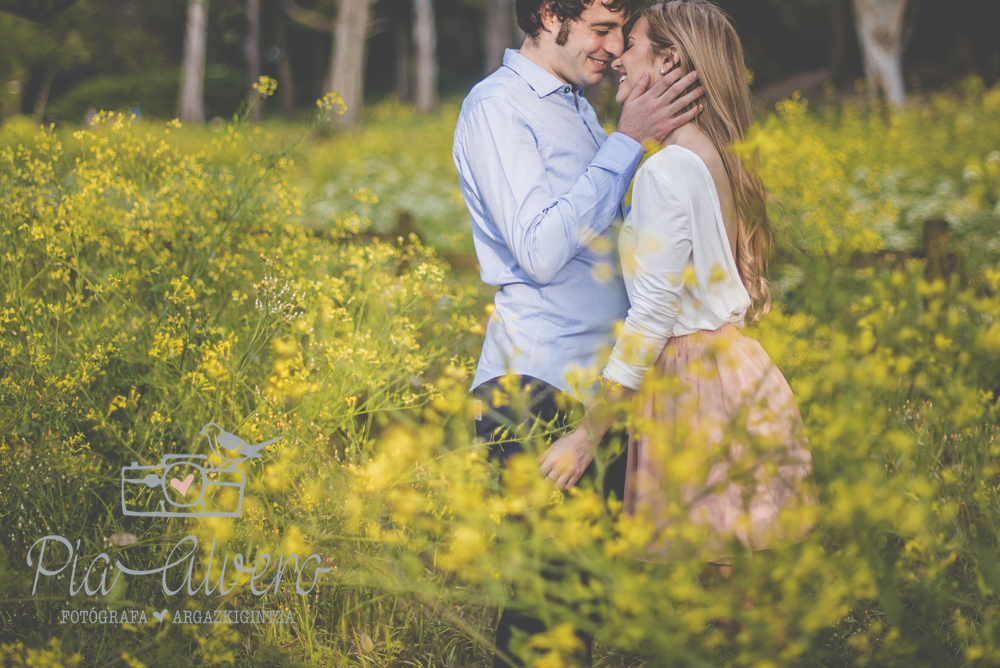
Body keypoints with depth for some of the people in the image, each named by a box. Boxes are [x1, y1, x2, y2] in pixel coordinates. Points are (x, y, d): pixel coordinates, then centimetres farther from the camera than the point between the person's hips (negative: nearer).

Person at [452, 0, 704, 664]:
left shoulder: (576, 106, 18)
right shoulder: (495, 106, -8)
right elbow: (540, 253, -18)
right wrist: (626, 142, -15)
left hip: (602, 383, 8)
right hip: (538, 391, -8)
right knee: (551, 590, -9)